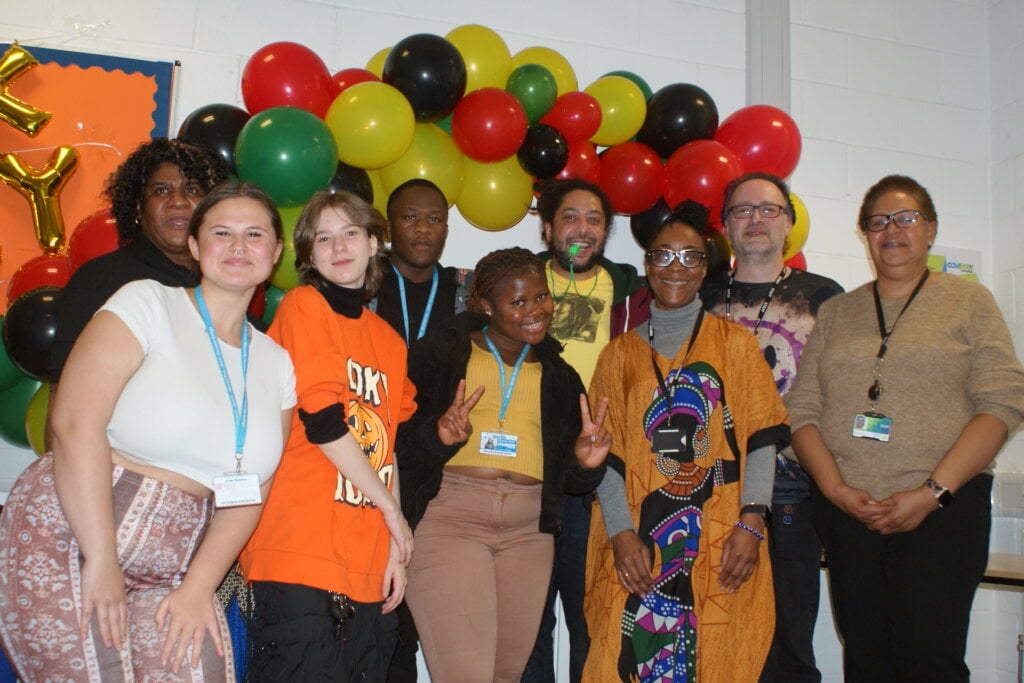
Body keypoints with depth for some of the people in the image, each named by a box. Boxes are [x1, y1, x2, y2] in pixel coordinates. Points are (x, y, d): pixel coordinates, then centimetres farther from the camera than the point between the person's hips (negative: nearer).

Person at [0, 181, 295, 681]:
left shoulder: (276, 364, 9)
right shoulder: (147, 304, -5)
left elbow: (250, 490, 5)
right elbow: (75, 422, -15)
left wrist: (198, 586, -5)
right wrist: (102, 561, -17)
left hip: (171, 572, 4)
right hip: (66, 543, -4)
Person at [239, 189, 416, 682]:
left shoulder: (390, 341, 17)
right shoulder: (303, 305, -2)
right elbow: (321, 420, -11)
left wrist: (395, 546, 9)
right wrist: (391, 509, -5)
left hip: (368, 566, 6)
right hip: (301, 552, -6)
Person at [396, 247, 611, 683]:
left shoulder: (559, 375, 15)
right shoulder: (442, 352, 2)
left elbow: (571, 477, 13)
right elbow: (399, 440, -4)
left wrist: (585, 462, -8)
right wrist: (438, 435, -23)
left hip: (527, 531, 4)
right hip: (448, 516, -4)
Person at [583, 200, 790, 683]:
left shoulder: (734, 343, 9)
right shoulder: (620, 353, 11)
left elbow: (761, 439, 2)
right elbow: (607, 453, 5)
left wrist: (750, 523, -9)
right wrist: (622, 532, -7)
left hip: (721, 543, -1)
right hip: (639, 546, 1)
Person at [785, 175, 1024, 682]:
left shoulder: (968, 301, 6)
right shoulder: (835, 313, 13)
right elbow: (802, 408, 7)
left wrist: (932, 492, -13)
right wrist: (836, 488, -9)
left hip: (943, 509, -2)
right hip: (846, 512, 3)